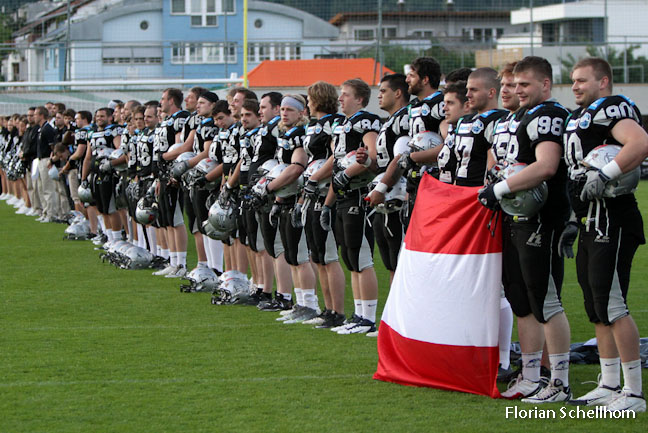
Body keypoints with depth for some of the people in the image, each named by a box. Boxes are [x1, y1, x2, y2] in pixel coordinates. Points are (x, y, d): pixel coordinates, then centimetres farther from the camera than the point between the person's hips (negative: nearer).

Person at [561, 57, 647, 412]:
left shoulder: (611, 108, -10)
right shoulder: (580, 117, 21)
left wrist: (603, 176, -29)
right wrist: (575, 222, 23)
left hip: (612, 220, -10)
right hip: (591, 223, 10)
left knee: (612, 306, -10)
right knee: (597, 309, 13)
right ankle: (609, 386, 21)